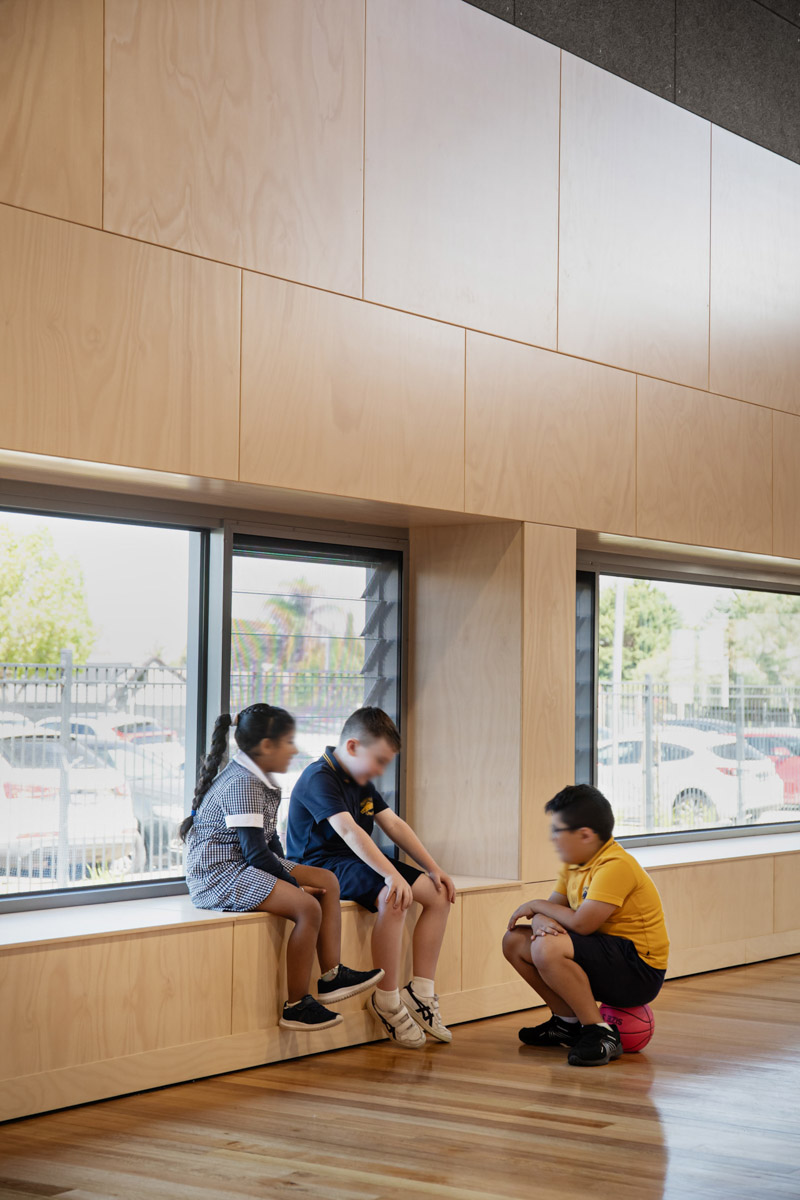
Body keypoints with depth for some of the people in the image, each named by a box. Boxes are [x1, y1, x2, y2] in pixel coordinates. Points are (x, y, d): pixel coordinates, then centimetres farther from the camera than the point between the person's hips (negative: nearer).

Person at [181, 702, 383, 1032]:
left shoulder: (259, 781, 13)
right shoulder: (242, 783, -19)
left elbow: (269, 840, 18)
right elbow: (256, 852, -22)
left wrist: (288, 874, 4)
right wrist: (293, 884, -13)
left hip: (246, 866, 11)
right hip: (218, 874, -11)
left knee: (327, 881, 7)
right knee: (308, 907, -24)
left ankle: (331, 976, 4)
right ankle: (296, 1006, -16)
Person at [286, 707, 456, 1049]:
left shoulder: (361, 781, 15)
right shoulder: (319, 778, -16)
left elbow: (393, 824, 16)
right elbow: (348, 831, -30)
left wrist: (433, 867, 8)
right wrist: (392, 875, -39)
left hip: (359, 861, 10)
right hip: (321, 866, -10)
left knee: (439, 895, -2)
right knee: (393, 899, -35)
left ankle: (421, 992, 0)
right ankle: (386, 1000, -24)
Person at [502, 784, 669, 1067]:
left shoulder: (615, 866, -22)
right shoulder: (574, 863, 9)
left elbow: (581, 924, -27)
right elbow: (552, 908, 9)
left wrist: (536, 906, -11)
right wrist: (541, 920, -17)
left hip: (639, 973, -10)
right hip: (604, 954, 10)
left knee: (547, 949, -32)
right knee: (515, 941, 6)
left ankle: (600, 1034, -19)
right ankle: (569, 1021, 14)